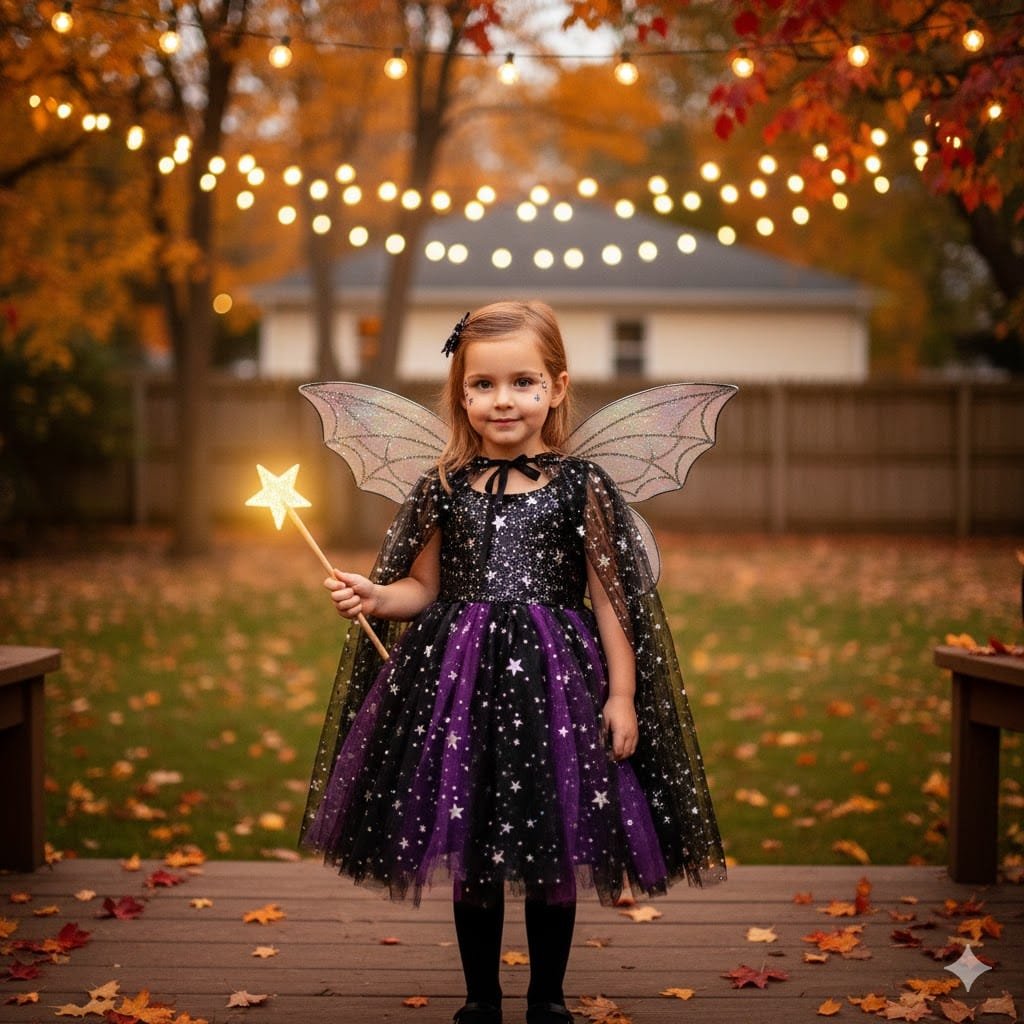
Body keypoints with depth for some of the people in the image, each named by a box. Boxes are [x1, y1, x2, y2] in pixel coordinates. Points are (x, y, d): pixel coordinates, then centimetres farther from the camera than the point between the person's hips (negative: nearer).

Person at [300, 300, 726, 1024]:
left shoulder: (582, 487, -2)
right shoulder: (444, 489, 3)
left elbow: (611, 598, 0)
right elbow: (422, 587, 10)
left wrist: (622, 694, -4)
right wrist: (375, 597, -10)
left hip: (555, 679, -1)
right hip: (462, 679, 2)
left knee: (555, 852, 7)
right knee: (471, 852, 11)